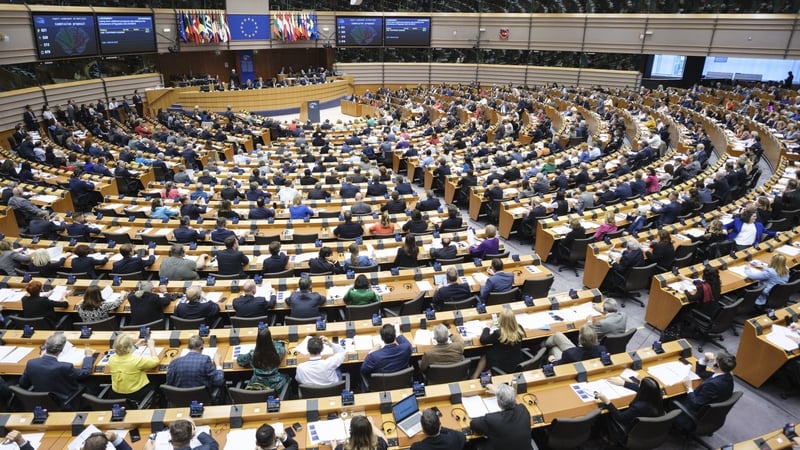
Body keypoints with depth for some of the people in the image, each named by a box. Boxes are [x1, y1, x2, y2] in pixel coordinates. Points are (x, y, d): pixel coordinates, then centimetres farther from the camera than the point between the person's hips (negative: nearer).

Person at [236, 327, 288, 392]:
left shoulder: (252, 354, -21)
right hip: (275, 386, -1)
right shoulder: (277, 351, -22)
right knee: (286, 377, 32)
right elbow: (281, 345, 4)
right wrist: (272, 342, 20)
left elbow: (239, 360, 2)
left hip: (256, 386, 1)